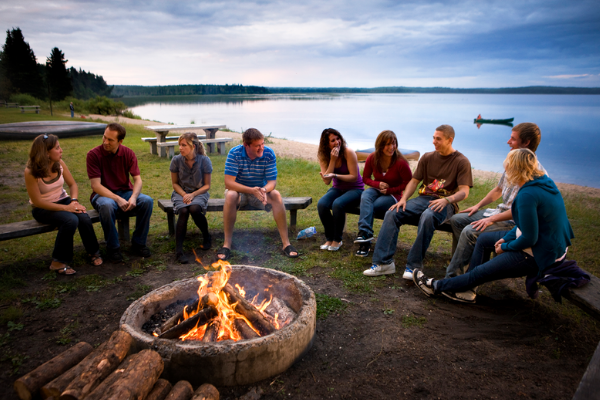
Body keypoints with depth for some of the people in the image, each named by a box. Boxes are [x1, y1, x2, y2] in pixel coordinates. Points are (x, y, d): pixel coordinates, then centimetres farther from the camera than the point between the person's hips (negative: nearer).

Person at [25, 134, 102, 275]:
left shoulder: (59, 163, -5)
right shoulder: (31, 172, -20)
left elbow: (72, 184, 6)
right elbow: (37, 201, -18)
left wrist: (74, 201, -13)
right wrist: (66, 208, -23)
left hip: (63, 200, 4)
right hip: (42, 209, -4)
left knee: (84, 218, -26)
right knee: (71, 220, -33)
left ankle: (94, 252, -3)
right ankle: (58, 262, -16)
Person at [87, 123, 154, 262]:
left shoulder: (128, 154, -1)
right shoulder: (93, 154, -11)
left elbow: (137, 179, -6)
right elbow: (96, 185, -16)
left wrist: (133, 197, -27)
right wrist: (117, 199, -28)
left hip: (125, 192, 3)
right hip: (103, 194, -3)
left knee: (147, 201, -26)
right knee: (107, 205, -39)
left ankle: (138, 243, -10)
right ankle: (113, 247, -17)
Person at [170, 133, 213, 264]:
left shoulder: (204, 161, -9)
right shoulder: (176, 160, -5)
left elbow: (207, 185, -3)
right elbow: (175, 183, 5)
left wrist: (193, 195, -18)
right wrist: (184, 194, -13)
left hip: (199, 193, -1)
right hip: (181, 193, 1)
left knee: (194, 208, -35)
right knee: (183, 211, -32)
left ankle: (206, 236, -5)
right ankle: (178, 250, -29)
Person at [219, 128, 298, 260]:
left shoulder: (269, 154, -14)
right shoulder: (234, 153, -19)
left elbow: (272, 181, -13)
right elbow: (229, 182, -24)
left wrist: (264, 190, -38)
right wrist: (252, 190, -38)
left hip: (260, 191, 1)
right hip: (239, 191, -1)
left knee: (276, 195, -29)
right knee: (230, 196, -35)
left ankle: (286, 243, -25)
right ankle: (227, 244, -28)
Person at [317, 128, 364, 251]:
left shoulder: (348, 153, -16)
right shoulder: (323, 157, -2)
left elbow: (354, 177, -17)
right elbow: (327, 181, -12)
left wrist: (335, 175, -31)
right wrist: (332, 160, -21)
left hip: (355, 189, -4)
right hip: (337, 188, 4)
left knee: (337, 204, -35)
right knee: (321, 204, -27)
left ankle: (337, 240, -14)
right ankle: (329, 238, -8)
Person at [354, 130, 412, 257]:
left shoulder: (400, 162, -14)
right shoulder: (372, 158, -4)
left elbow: (409, 183, -4)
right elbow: (365, 178, 8)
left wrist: (390, 190, -13)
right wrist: (378, 184, -13)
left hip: (393, 195, -3)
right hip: (376, 190, 4)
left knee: (366, 208, -28)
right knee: (365, 196, -32)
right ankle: (365, 234, -44)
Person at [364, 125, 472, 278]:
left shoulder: (462, 161, 1)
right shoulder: (427, 157, 15)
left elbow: (464, 192, -8)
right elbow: (414, 181, 13)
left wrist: (446, 200, -28)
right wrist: (403, 199, -6)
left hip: (445, 203, -4)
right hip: (423, 198, 5)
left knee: (428, 217, -40)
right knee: (392, 213, -20)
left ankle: (413, 265, -33)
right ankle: (384, 262, -22)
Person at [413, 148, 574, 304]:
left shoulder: (527, 194, -29)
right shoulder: (543, 181, 2)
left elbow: (529, 239, -26)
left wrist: (505, 247, -8)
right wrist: (507, 238, 4)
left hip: (540, 255, -10)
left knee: (480, 273, 0)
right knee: (483, 239, 18)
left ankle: (436, 286, 18)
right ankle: (467, 289, 21)